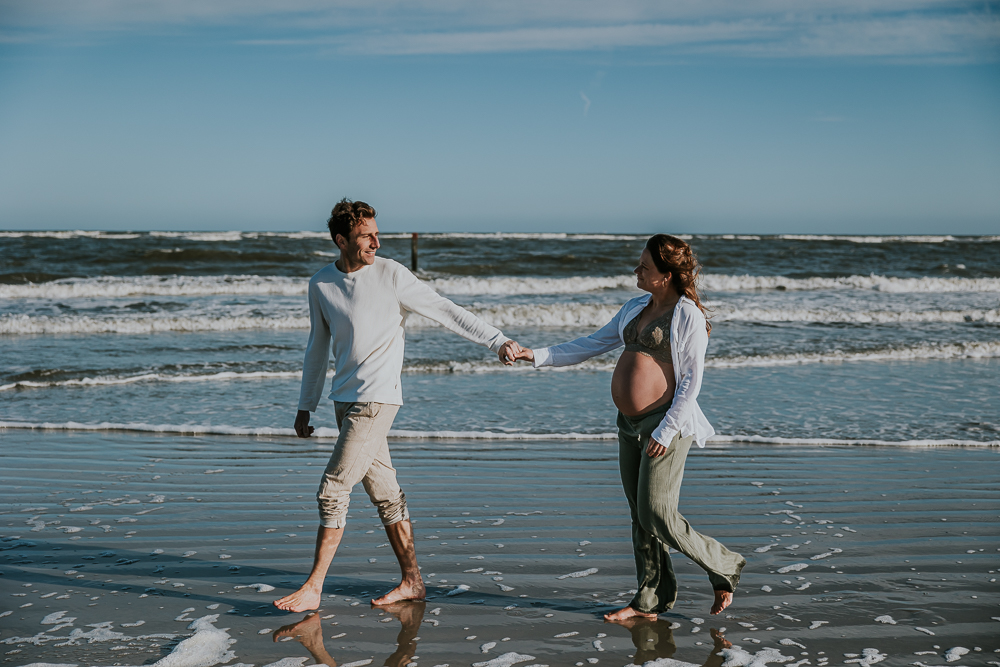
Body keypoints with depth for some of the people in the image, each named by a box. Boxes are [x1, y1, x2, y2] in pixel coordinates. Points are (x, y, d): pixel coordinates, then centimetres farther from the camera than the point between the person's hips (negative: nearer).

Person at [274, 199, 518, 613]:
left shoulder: (391, 275, -7)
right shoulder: (321, 284, 8)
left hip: (376, 400, -5)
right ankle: (412, 582, 18)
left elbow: (445, 311, -4)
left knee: (333, 490, -8)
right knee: (383, 491, 9)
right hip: (345, 401, 5)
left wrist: (498, 341, -9)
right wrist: (305, 406, 20)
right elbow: (318, 346, 18)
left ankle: (313, 589, 0)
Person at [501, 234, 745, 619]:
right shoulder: (635, 309, 14)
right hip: (630, 424, 8)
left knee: (657, 517, -8)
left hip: (666, 425, -8)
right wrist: (535, 355, 9)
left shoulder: (688, 315, -9)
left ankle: (724, 567, 13)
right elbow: (590, 346, 17)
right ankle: (650, 601, 20)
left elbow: (691, 381, -12)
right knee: (640, 517, 10)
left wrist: (666, 431, -17)